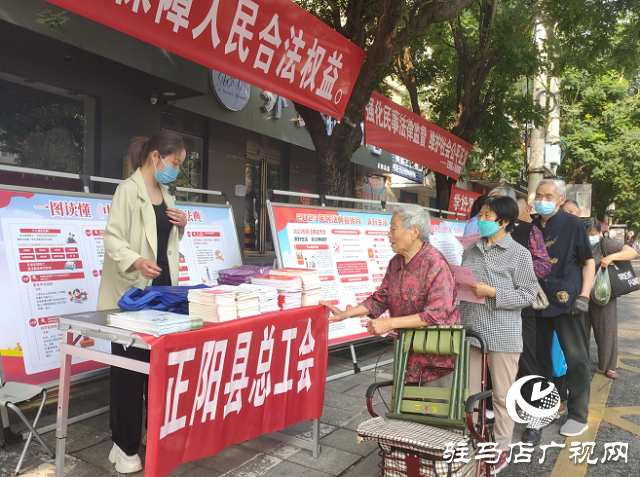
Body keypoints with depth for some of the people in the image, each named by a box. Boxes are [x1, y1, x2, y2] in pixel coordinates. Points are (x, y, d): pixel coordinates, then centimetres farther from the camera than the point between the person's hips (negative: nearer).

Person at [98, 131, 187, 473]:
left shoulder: (166, 194, 14)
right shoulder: (128, 190, -11)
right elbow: (112, 238, -19)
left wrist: (181, 225, 2)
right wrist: (136, 261, -36)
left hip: (162, 289, 7)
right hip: (131, 292, -7)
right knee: (129, 367, 1)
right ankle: (125, 446, 14)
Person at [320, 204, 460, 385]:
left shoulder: (435, 263, -19)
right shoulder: (396, 263, 7)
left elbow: (436, 313, -27)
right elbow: (380, 299, 13)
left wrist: (389, 323, -26)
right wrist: (345, 314, 3)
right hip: (408, 355, 7)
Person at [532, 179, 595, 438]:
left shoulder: (573, 224, -1)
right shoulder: (531, 228, 10)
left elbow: (588, 261, 0)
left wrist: (584, 295, -10)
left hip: (566, 300, -4)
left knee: (576, 358, -1)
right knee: (541, 356, 14)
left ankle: (578, 416, 12)